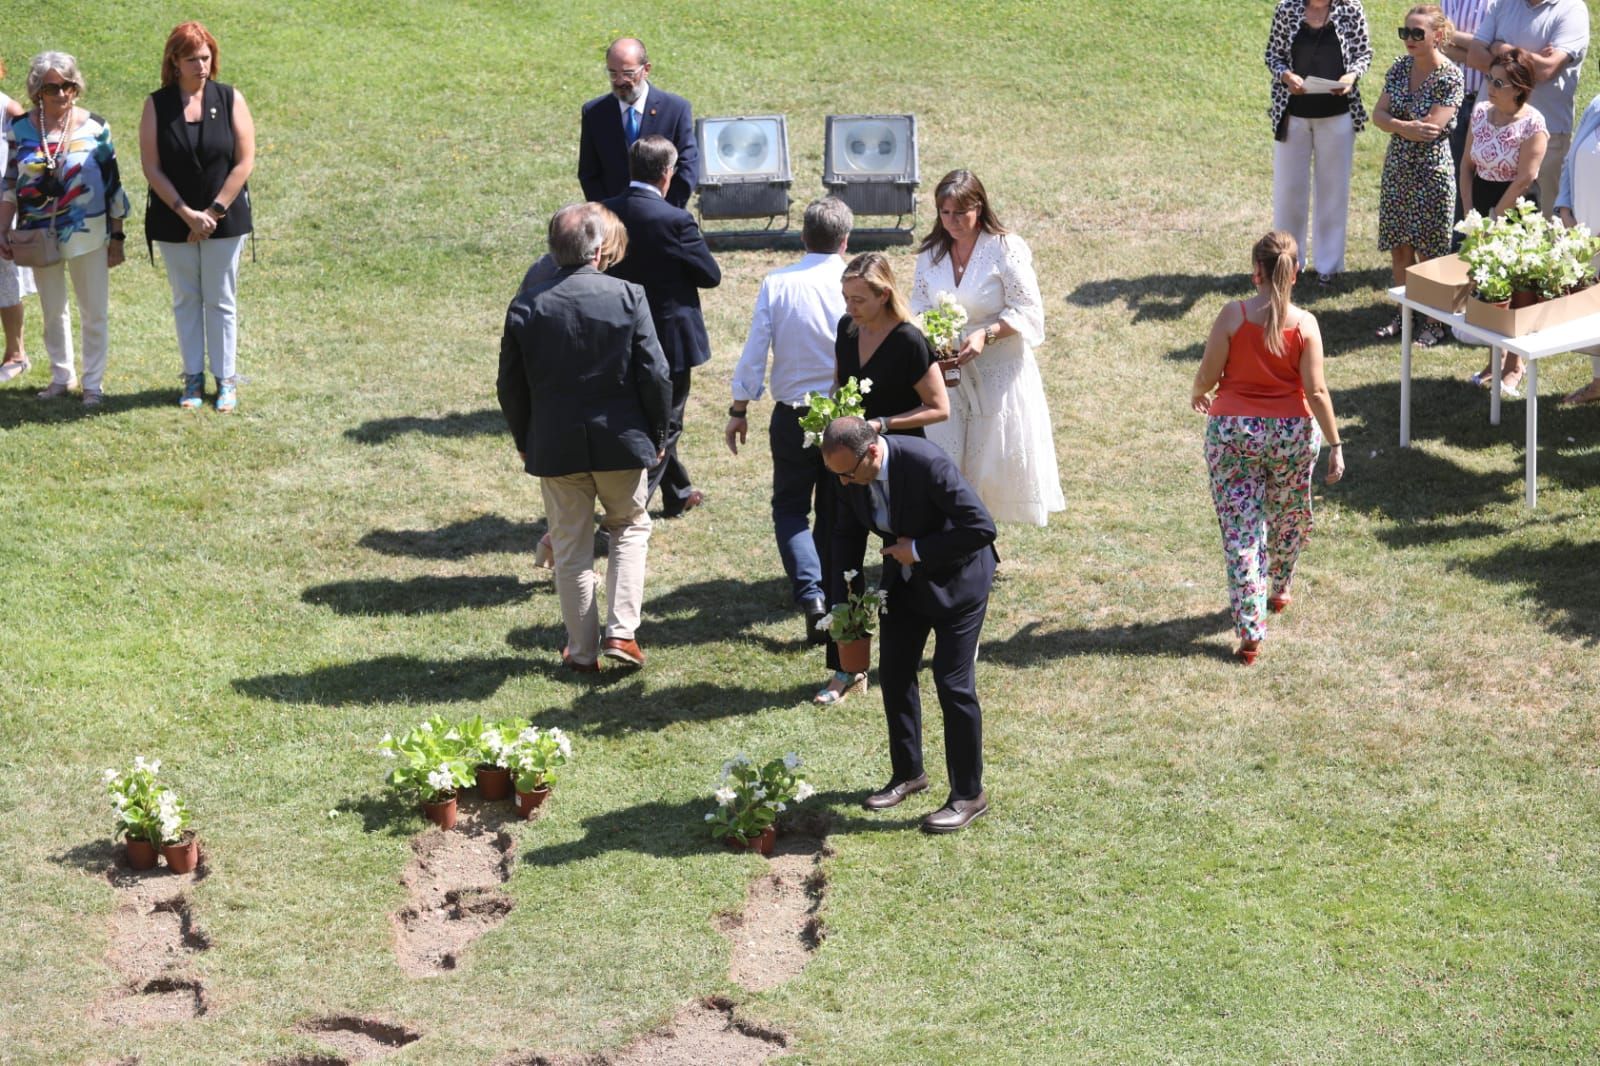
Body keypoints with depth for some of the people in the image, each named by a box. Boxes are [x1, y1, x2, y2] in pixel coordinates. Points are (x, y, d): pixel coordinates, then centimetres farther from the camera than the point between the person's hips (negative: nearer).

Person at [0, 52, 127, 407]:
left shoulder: (95, 128, -5)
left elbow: (113, 185, 0)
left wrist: (117, 236, -1)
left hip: (88, 235, -2)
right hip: (40, 237, 2)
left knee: (94, 313, 2)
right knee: (52, 311, 13)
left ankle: (93, 383, 12)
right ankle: (61, 376, 26)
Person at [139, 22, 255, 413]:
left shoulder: (229, 99, -3)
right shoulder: (157, 105, -2)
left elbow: (245, 161, -6)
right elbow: (152, 167, -6)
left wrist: (214, 211, -11)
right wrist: (186, 213, -13)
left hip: (224, 219, -1)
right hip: (173, 221, 1)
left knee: (221, 301, 5)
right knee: (186, 300, 9)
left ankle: (226, 380, 12)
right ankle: (193, 379, 16)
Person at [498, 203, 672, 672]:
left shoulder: (527, 306, -7)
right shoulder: (628, 296, -11)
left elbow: (511, 386, 0)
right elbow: (655, 376, -9)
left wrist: (523, 440, 15)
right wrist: (656, 435, 5)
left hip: (555, 448, 1)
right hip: (622, 441, -1)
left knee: (571, 547, 12)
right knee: (630, 527, 19)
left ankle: (582, 650, 18)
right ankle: (621, 631, 7)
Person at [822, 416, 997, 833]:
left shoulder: (927, 464, -34)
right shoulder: (853, 474, -13)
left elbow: (981, 528, -31)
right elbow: (847, 534, 4)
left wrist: (918, 549, -26)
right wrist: (842, 602, -2)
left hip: (955, 578, -7)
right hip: (904, 577, 7)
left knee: (953, 685, -6)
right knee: (894, 674, 12)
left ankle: (969, 795, 7)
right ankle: (907, 773, 32)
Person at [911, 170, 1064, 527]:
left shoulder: (1006, 249, -13)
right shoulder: (932, 251, 1)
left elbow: (1028, 312, -12)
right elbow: (919, 303, 11)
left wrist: (986, 334, -25)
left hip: (998, 371, -4)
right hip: (945, 369, 4)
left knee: (994, 454, 4)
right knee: (940, 457, -1)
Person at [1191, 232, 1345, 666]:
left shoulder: (1233, 316, -14)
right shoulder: (1304, 324, -11)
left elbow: (1208, 374, -8)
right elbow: (1316, 391, -11)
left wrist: (1199, 395, 15)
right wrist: (1335, 444, -3)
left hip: (1232, 432, -2)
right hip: (1291, 433, 2)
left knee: (1240, 530, 3)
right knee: (1287, 517, 26)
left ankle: (1250, 631, -3)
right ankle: (1279, 591, 48)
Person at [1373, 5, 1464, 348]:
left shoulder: (1449, 76, -16)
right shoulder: (1401, 67, 3)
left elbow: (1431, 128, -21)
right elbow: (1378, 115, -1)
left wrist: (1394, 123, -8)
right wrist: (1408, 127, -20)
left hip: (1432, 171, -6)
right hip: (1397, 169, 6)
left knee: (1430, 252, 2)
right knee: (1399, 248, 12)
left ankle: (1434, 322, 15)